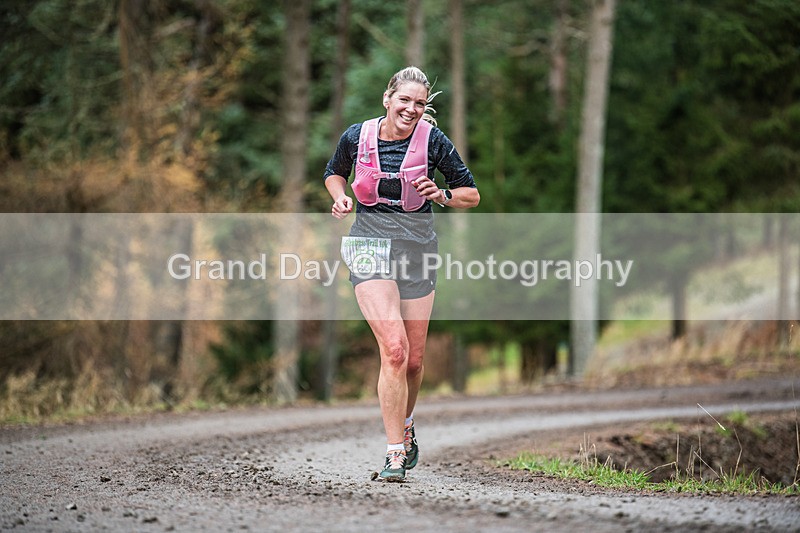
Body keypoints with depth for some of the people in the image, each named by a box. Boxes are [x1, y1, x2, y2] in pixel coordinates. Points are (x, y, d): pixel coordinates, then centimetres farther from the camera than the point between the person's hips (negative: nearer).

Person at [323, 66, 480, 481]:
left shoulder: (432, 140, -5)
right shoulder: (356, 137, -3)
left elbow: (471, 194, 3)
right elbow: (334, 173, 19)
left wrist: (441, 195, -16)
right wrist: (340, 197, -2)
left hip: (417, 246, 2)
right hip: (370, 246, -2)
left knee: (414, 360, 8)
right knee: (394, 350, -19)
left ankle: (404, 424, 39)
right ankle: (395, 451, -14)